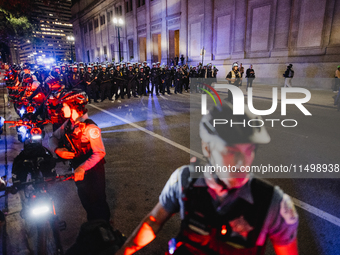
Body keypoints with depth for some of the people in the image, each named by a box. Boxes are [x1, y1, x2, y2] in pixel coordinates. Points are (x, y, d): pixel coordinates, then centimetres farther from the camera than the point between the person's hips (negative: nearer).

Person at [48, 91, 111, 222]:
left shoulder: (90, 127, -25)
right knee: (85, 201, 24)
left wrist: (83, 167, -37)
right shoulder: (68, 124, 0)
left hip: (93, 171, -8)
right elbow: (54, 137, 7)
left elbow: (99, 152, -27)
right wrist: (57, 150, -15)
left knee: (97, 202, 9)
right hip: (78, 171, 8)